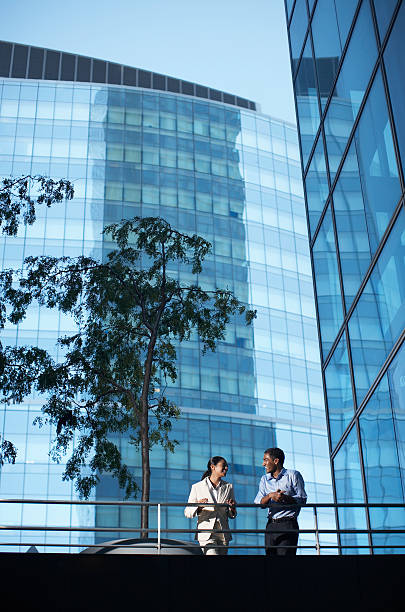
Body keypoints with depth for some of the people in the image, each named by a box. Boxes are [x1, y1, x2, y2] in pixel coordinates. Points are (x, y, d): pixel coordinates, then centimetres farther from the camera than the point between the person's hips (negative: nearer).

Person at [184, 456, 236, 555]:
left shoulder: (228, 487, 11)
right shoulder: (197, 487, 2)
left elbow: (232, 515, 15)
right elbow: (187, 512, 1)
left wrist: (232, 508, -8)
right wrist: (198, 507, -20)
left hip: (223, 534, 4)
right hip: (206, 533, -4)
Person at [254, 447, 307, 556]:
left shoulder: (293, 475, 4)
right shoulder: (264, 479, 18)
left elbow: (302, 499, -3)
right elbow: (258, 502, 6)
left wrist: (285, 497, -20)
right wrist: (270, 495, -14)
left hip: (288, 524, -5)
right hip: (271, 525, 5)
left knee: (285, 553, -16)